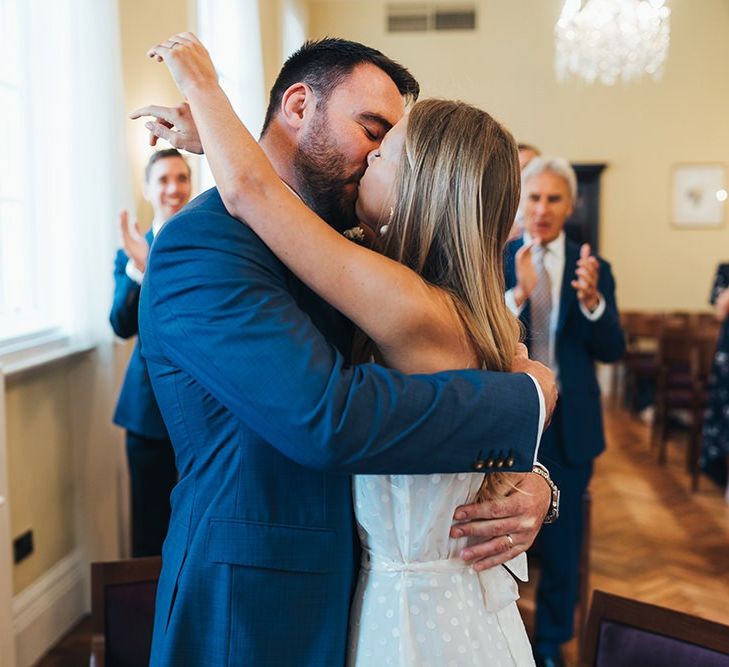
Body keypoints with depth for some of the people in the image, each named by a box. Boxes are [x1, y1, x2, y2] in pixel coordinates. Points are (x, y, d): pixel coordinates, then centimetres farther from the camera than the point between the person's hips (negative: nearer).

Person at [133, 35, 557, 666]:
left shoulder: (344, 254, 7)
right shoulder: (203, 241, -20)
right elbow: (326, 416, -33)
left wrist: (532, 481, -12)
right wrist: (528, 397, -20)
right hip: (253, 613, -7)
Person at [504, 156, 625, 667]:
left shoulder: (593, 268, -1)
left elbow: (613, 350, -7)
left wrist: (591, 299, -25)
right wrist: (519, 293, -29)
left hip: (568, 425, 1)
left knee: (562, 542, 15)